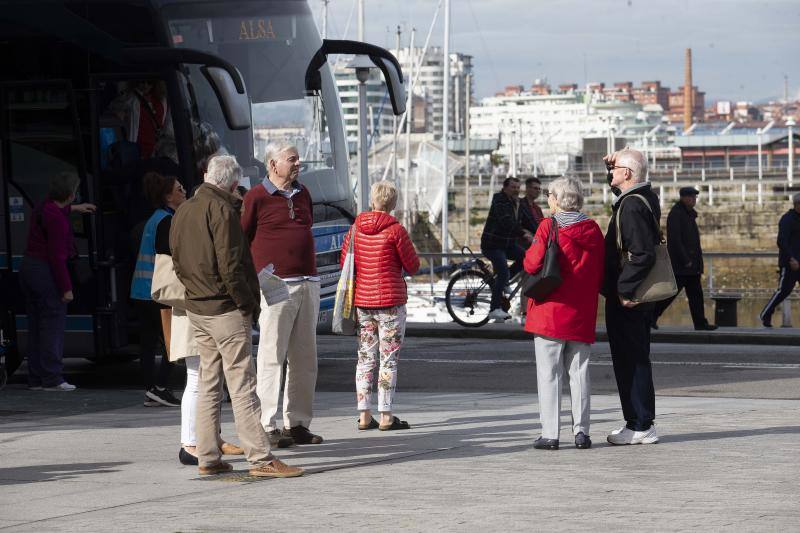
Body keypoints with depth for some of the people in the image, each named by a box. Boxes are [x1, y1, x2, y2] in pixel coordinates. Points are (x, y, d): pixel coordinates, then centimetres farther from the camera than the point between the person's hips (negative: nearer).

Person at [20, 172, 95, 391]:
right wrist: (66, 288, -19)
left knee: (36, 325, 13)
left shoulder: (43, 208, 9)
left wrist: (73, 208, 52)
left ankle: (36, 378, 16)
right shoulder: (57, 218, -20)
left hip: (28, 266, 10)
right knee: (53, 324, -5)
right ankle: (52, 379, -6)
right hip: (45, 272, -10)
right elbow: (57, 256, -22)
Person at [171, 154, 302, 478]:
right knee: (242, 385, -8)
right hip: (226, 309, -8)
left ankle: (207, 458, 14)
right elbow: (230, 265, -19)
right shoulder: (221, 209, -14)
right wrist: (248, 304, -11)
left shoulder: (182, 212, 12)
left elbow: (178, 262, 15)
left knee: (208, 384, 13)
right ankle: (260, 458, -10)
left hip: (196, 308, 8)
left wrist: (195, 290, 14)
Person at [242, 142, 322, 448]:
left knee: (305, 359, 7)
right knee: (272, 357, -6)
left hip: (308, 284, 7)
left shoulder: (302, 194, 16)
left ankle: (297, 424, 14)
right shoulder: (257, 197, -4)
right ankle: (268, 427, -4)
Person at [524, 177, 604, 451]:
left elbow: (533, 263, -15)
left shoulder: (548, 226, -9)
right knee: (580, 372, 10)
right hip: (582, 315, 4)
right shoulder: (593, 229, 5)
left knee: (549, 374, 0)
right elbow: (602, 272, 7)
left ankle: (550, 434, -3)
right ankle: (581, 431, 9)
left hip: (550, 312, -4)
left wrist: (528, 256, 5)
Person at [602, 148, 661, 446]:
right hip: (638, 297, 10)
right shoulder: (646, 197, 10)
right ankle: (640, 423, 23)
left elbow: (642, 254, -27)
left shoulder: (632, 206, -20)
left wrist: (624, 290, -21)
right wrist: (612, 167, 18)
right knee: (635, 360, 16)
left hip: (626, 300, -10)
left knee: (630, 362, -5)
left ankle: (641, 427, -2)